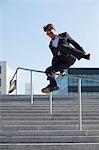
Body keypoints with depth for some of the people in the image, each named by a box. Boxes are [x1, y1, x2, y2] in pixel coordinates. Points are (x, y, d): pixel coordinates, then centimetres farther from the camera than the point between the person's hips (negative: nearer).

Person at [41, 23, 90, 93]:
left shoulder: (64, 35, 14)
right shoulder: (51, 45, 24)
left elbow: (75, 44, 11)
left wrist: (83, 53, 2)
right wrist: (61, 70, 21)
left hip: (70, 58, -5)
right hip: (62, 62, 6)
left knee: (61, 46, -34)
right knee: (48, 70, -12)